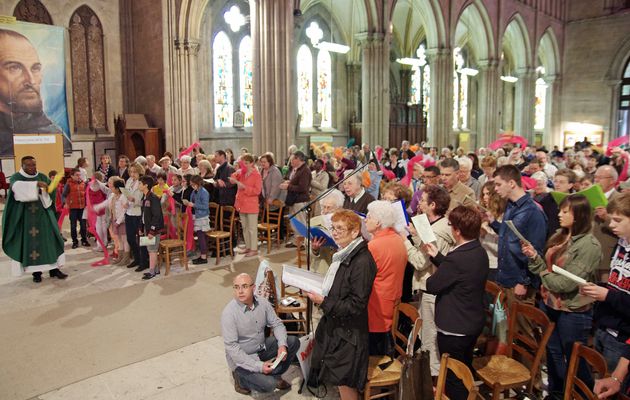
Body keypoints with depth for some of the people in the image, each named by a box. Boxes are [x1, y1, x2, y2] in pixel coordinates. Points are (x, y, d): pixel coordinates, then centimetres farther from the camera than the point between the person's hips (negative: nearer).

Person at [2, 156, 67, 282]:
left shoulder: (43, 177, 6)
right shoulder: (16, 177, -2)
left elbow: (52, 190, -6)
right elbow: (18, 187, -26)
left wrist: (45, 191, -28)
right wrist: (36, 184, -40)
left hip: (43, 214, 2)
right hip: (25, 215, -2)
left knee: (49, 239, 0)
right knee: (30, 242, 0)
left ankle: (54, 269, 5)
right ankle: (36, 271, 7)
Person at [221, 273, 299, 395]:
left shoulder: (263, 302, -9)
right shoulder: (229, 313, -26)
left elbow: (277, 324, 1)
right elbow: (231, 347, -25)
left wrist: (282, 345, -18)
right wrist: (258, 366, -28)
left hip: (262, 347, 6)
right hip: (242, 358, -6)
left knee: (293, 342, -3)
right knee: (268, 384, -24)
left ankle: (275, 375, 13)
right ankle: (241, 378, 5)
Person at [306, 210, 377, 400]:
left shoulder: (362, 262, -24)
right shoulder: (344, 254, 4)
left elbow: (356, 306, -24)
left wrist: (324, 302, -22)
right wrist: (317, 290, 1)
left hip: (348, 332, -9)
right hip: (335, 324, 9)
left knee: (344, 381, 6)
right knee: (339, 379, 21)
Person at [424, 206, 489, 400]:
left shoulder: (457, 258, -30)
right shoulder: (479, 252, -1)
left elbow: (432, 286, -19)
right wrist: (436, 256, 10)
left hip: (454, 327, -9)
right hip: (473, 322, 9)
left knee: (453, 377, 11)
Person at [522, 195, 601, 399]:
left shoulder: (589, 245, -19)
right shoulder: (559, 236, 3)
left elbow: (567, 283, -22)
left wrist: (544, 276, -7)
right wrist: (534, 256, -11)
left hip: (573, 311, -7)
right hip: (549, 303, 7)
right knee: (553, 353, 20)